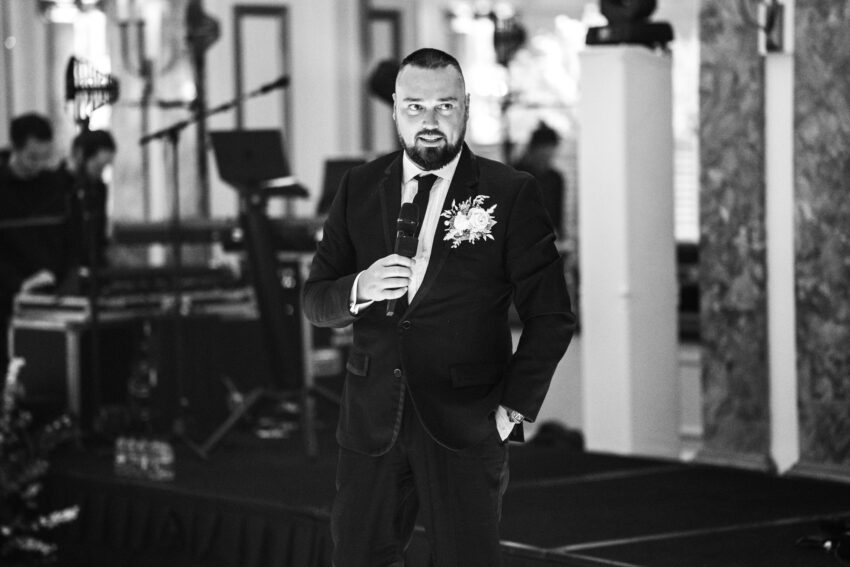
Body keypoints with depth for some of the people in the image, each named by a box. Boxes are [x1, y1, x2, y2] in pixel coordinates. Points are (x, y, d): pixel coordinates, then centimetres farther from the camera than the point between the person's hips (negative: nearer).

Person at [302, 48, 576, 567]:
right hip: (372, 422, 3)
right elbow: (315, 302, 9)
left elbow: (551, 318, 0)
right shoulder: (360, 188, 8)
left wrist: (515, 407, -7)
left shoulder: (511, 195, -2)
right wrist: (359, 289, -13)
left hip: (466, 426, -3)